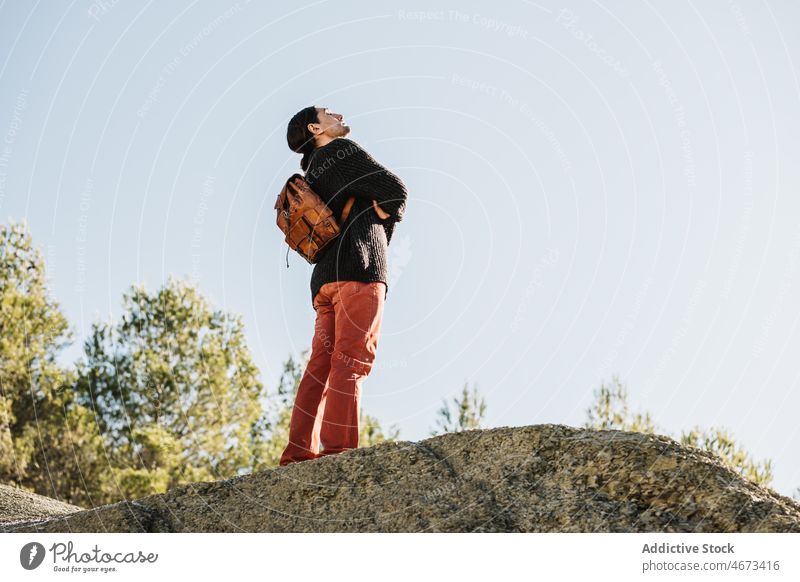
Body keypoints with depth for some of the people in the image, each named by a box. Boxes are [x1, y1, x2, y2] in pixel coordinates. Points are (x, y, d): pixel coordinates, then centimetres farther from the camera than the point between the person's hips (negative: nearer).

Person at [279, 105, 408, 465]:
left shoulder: (312, 176, 31)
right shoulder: (342, 151, 6)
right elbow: (395, 191, -3)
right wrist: (382, 220, 15)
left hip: (325, 279, 8)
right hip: (358, 266, -8)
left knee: (322, 363, 0)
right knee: (352, 360, -16)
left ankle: (298, 453, -9)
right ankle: (339, 450, -26)